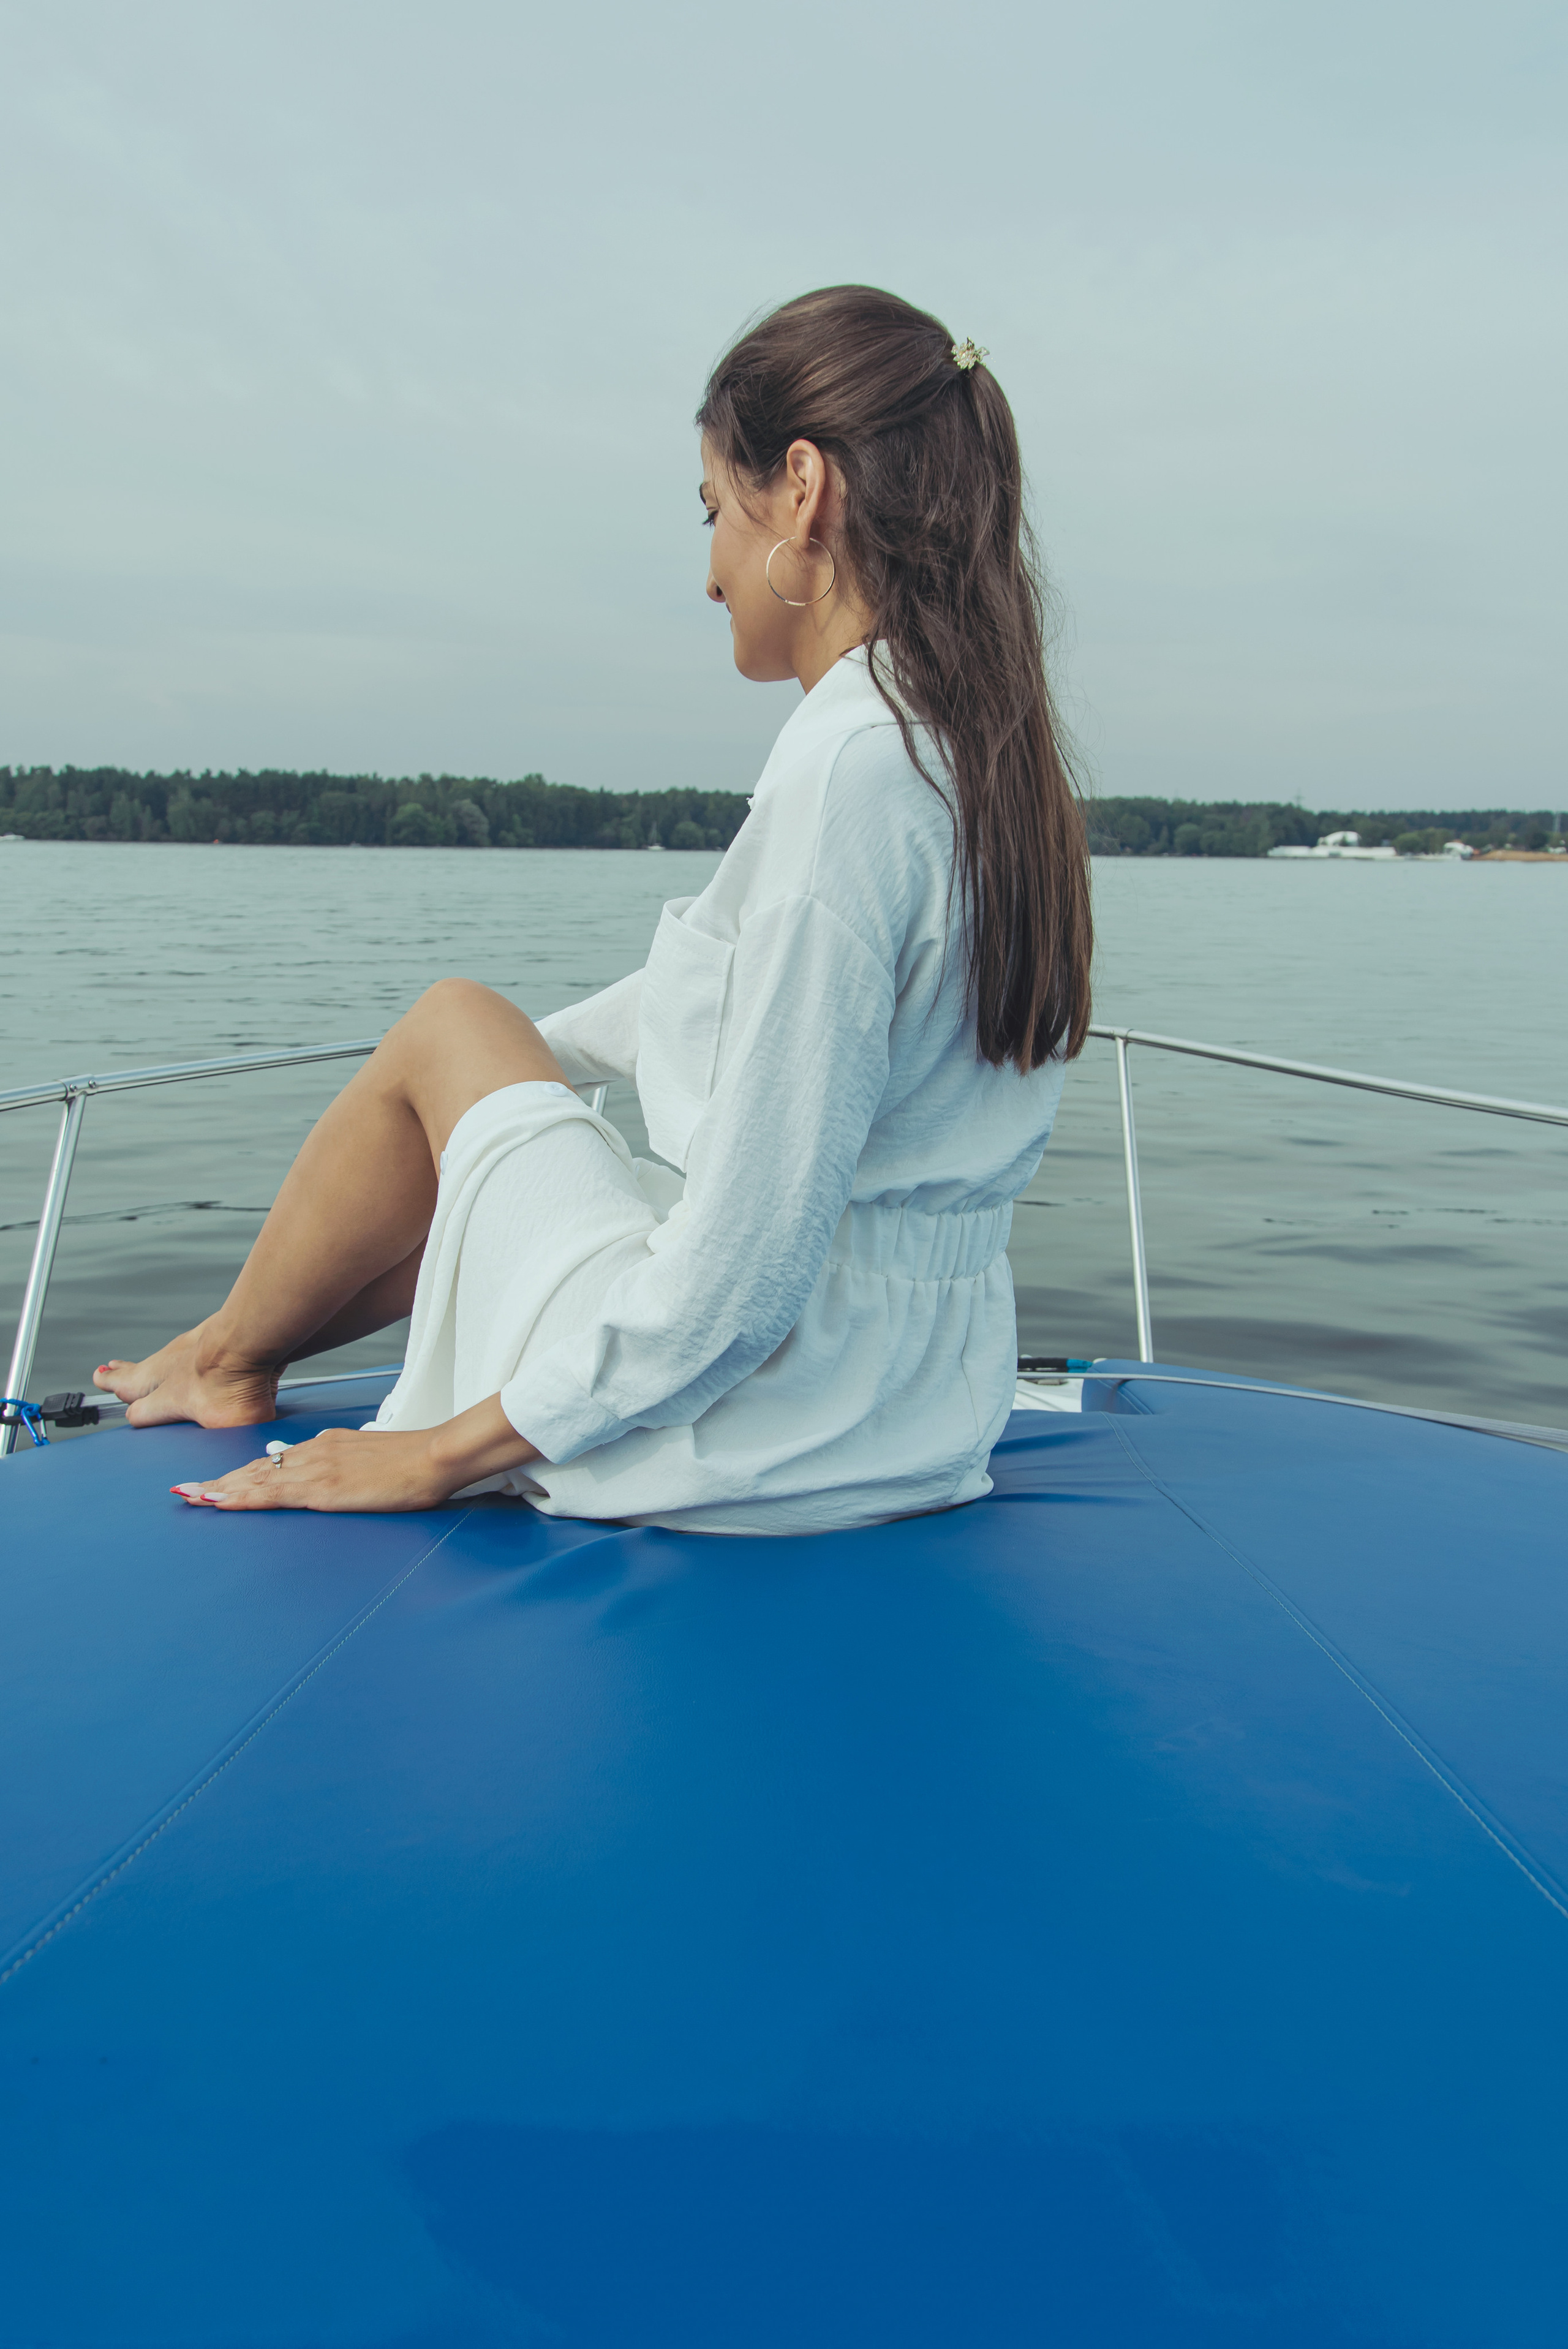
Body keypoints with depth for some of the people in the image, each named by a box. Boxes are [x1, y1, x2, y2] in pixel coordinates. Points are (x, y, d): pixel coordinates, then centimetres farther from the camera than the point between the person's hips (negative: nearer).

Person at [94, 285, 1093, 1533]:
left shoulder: (849, 766, -23)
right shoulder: (990, 750, 6)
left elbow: (743, 1264, -25)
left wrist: (441, 1454, -14)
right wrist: (529, 1050, 33)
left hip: (762, 1424, -8)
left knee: (450, 1025, 9)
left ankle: (229, 1354, 32)